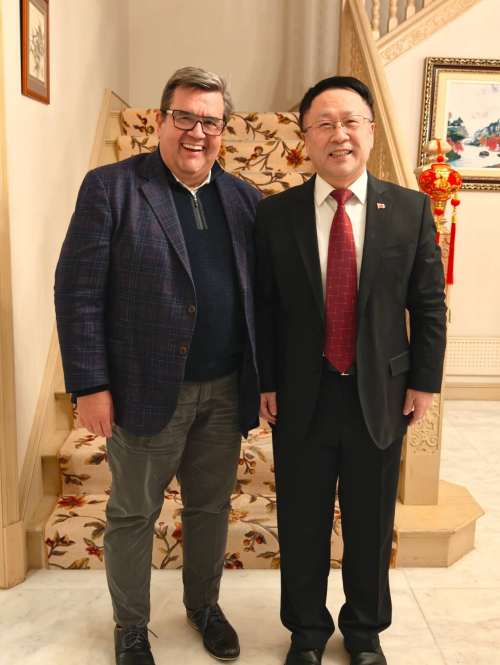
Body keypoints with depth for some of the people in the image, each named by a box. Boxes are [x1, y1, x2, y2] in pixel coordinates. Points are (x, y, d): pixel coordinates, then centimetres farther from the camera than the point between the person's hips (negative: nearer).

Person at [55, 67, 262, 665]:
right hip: (147, 389, -4)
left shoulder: (244, 199, 7)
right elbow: (77, 293, -9)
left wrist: (265, 378, 6)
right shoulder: (110, 187, -6)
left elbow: (260, 295, 10)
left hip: (226, 391, 4)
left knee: (211, 508, 19)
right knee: (133, 514, 13)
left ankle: (203, 605, 43)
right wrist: (91, 386, -13)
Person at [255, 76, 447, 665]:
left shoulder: (410, 209, -1)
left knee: (371, 526, 16)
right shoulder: (275, 214, -2)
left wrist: (424, 380, -1)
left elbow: (428, 304, 2)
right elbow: (263, 307, 0)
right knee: (302, 524, 14)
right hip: (300, 397, 0)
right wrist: (265, 382, -2)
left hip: (380, 396, 1)